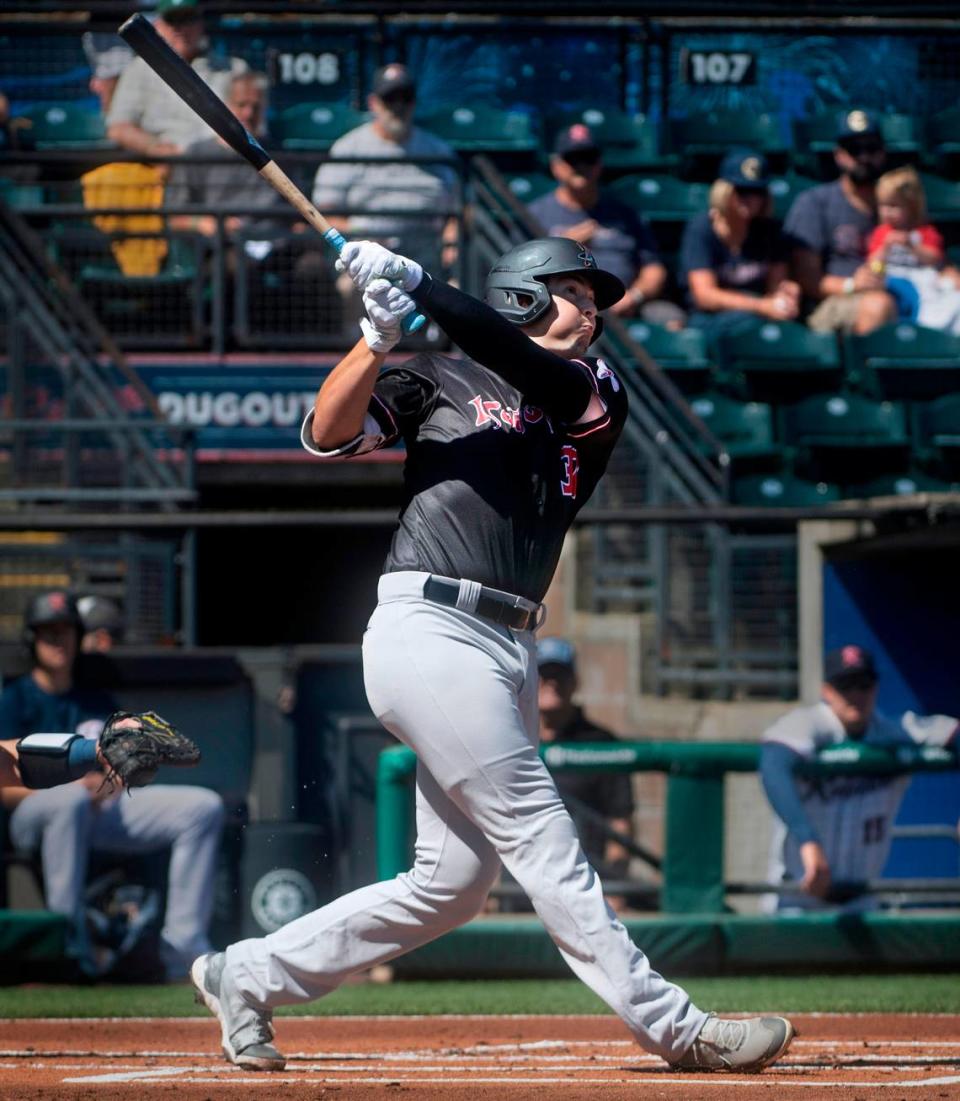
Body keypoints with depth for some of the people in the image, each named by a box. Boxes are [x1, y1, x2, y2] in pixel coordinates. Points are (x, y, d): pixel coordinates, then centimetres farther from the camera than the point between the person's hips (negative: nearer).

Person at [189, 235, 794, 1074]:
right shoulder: (440, 381, 8)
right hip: (431, 633, -7)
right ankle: (674, 1028, -11)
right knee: (541, 838, -9)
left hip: (512, 652, 7)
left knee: (453, 882, 6)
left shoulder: (597, 398, 16)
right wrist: (380, 336, -16)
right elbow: (328, 434, -2)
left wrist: (421, 289, -15)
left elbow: (536, 372, -5)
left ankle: (249, 975, 17)